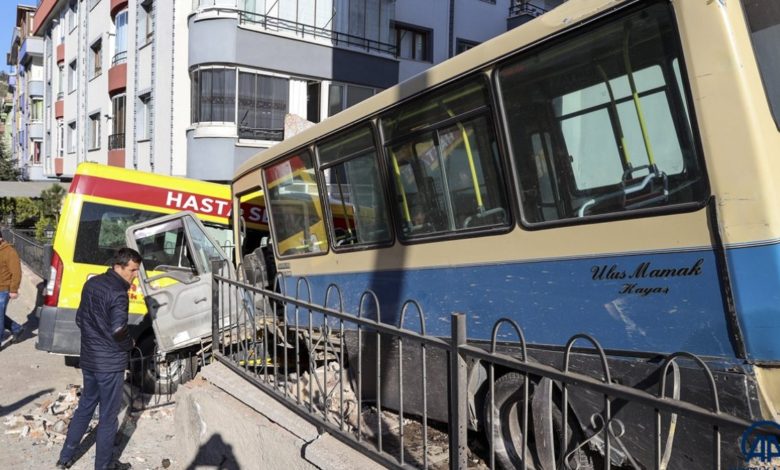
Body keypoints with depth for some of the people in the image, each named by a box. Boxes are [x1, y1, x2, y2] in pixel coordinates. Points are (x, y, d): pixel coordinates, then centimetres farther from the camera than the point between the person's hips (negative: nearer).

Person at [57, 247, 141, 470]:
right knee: (108, 416, 6)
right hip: (110, 363, -8)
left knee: (85, 406, 24)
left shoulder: (91, 283, 5)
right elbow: (119, 332, -26)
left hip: (88, 359, 8)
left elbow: (80, 319, 13)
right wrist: (130, 343, -6)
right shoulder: (117, 292, -22)